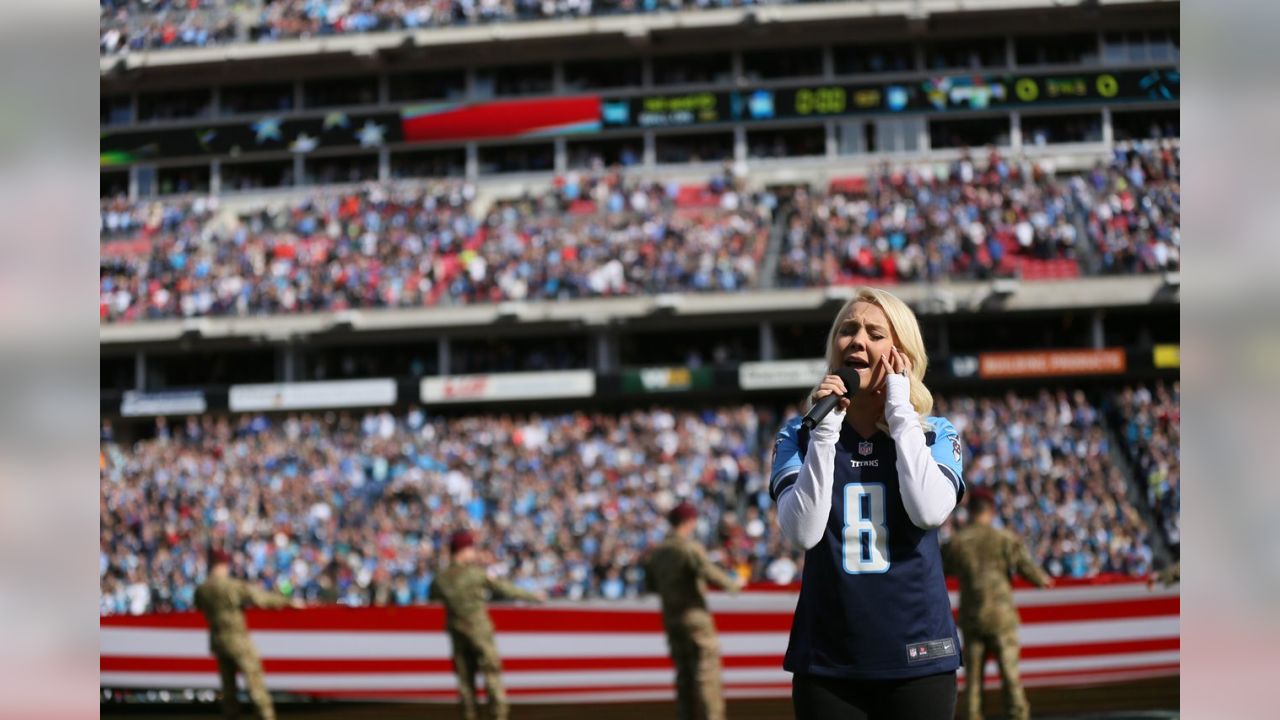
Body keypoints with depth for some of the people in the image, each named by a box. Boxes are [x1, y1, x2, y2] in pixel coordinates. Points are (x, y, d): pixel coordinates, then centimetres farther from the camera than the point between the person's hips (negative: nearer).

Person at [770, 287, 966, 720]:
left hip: (916, 659, 0)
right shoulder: (800, 436, 3)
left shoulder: (935, 435, 4)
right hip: (827, 661, 0)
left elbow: (930, 511, -17)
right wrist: (825, 432, -16)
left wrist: (900, 413, -11)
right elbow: (803, 532, -13)